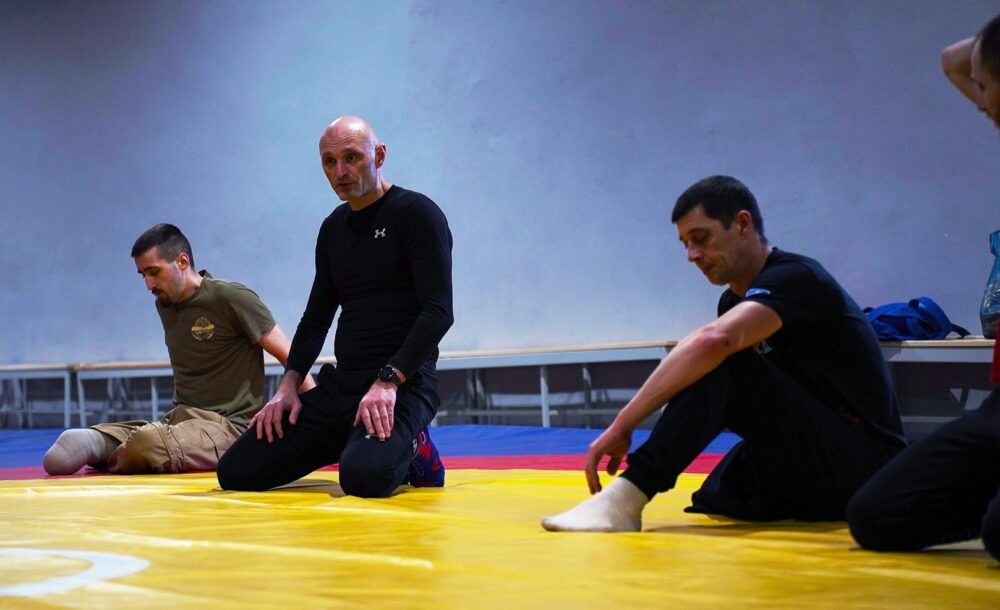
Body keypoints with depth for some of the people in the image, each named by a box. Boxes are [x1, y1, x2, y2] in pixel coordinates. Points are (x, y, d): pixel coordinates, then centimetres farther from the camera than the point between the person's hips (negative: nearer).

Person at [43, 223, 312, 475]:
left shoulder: (232, 298, -7)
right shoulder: (165, 304, 16)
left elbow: (290, 357, -7)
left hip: (229, 425, -7)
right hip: (180, 418, 7)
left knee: (146, 443, -32)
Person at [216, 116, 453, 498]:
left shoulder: (417, 214, -7)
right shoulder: (333, 229, 16)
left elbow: (438, 312, -15)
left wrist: (388, 381, -24)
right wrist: (289, 385, 5)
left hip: (402, 384, -7)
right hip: (341, 383, 7)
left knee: (364, 476, -36)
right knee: (236, 472, -4)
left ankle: (409, 448, 0)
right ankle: (355, 442, 13)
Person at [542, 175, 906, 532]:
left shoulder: (794, 279, -16)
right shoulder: (735, 301, 14)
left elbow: (712, 341, -35)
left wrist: (623, 425, -36)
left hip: (861, 460, -9)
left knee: (723, 364, -26)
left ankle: (625, 497, -35)